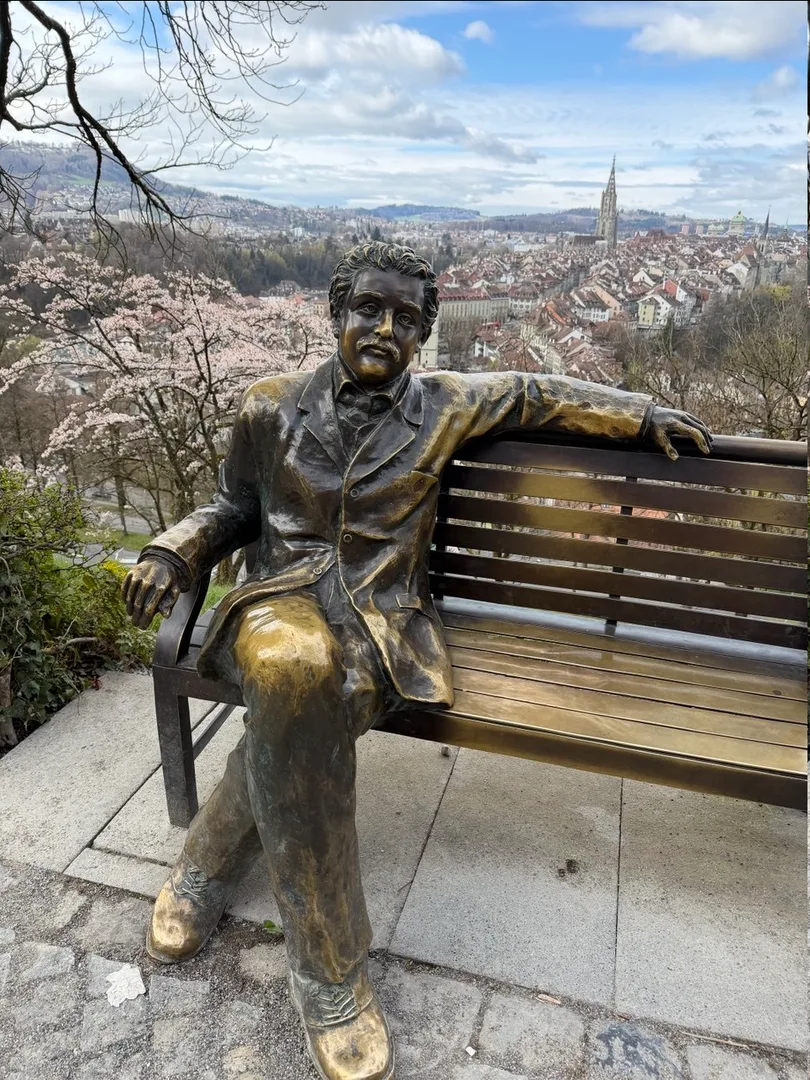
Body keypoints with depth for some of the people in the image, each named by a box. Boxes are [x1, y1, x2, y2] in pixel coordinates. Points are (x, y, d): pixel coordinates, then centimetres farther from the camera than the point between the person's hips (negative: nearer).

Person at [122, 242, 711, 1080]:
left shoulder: (444, 406, 9)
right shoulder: (272, 406, 8)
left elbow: (532, 395, 22)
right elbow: (234, 508, 17)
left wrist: (640, 416, 21)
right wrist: (173, 551, -1)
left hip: (382, 615, 0)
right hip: (283, 598, 1)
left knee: (299, 700, -36)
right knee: (295, 667, -37)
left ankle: (209, 863, -4)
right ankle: (327, 971, -21)